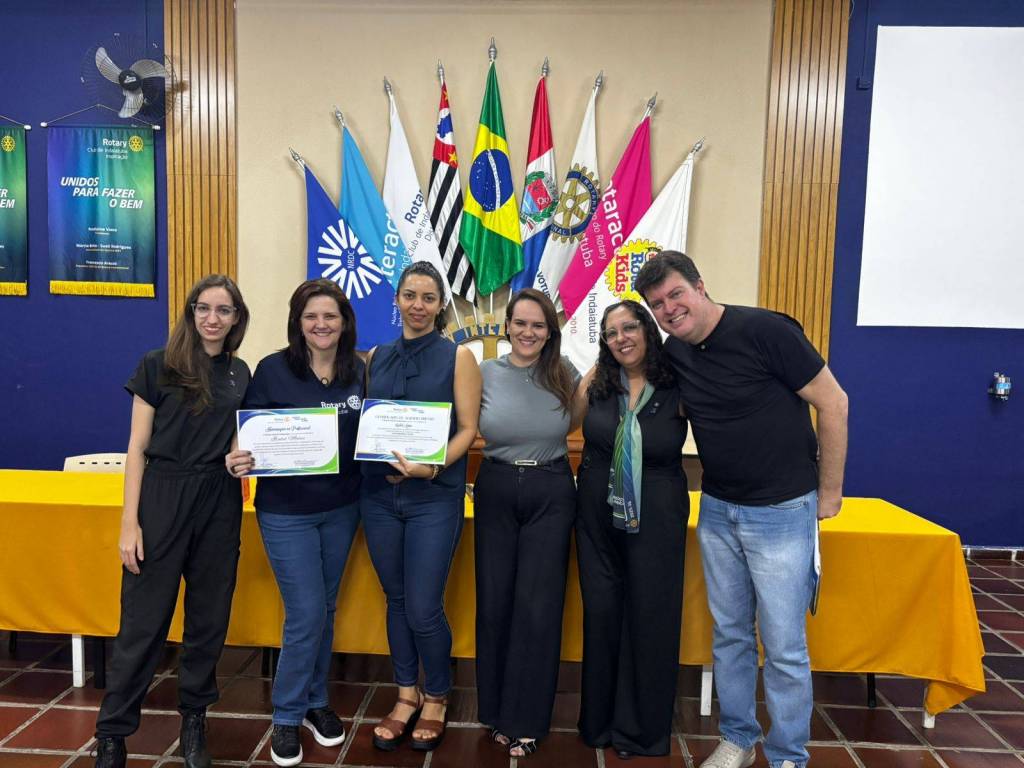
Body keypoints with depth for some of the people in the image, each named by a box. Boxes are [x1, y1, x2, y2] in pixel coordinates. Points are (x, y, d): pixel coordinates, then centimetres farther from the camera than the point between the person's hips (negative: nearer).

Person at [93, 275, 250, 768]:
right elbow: (138, 448, -4)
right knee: (144, 620, 2)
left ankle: (194, 722, 29)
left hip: (220, 504, 4)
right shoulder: (159, 366, -4)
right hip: (163, 497, -3)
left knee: (209, 617, 11)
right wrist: (129, 522, -9)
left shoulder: (240, 374, 7)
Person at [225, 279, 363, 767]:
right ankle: (287, 717, 23)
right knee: (307, 614, -1)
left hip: (341, 508, 4)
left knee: (326, 610, 16)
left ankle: (315, 701, 37)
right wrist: (239, 461, -27)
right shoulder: (273, 370, -10)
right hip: (287, 511, -3)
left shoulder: (359, 371, 0)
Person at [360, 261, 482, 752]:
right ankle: (406, 694, 34)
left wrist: (432, 467, -21)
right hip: (379, 494, 4)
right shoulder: (376, 358, 9)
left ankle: (437, 697, 26)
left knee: (423, 610, -1)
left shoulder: (457, 357, -3)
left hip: (435, 497, -4)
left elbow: (468, 429, -7)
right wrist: (379, 460, -6)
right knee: (396, 600, 14)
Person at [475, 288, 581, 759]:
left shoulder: (566, 375, -1)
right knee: (494, 603, 8)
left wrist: (543, 444, -2)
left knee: (537, 607, 3)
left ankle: (526, 721, 20)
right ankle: (497, 711, 28)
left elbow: (575, 424, 13)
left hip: (551, 494, 0)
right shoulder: (484, 373, -2)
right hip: (496, 492, 1)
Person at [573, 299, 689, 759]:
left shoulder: (677, 386, -9)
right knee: (601, 613, 12)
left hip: (655, 520, -2)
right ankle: (600, 721, 33)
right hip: (598, 516, 3)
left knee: (649, 619, 7)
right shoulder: (596, 383, -1)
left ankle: (641, 730, 28)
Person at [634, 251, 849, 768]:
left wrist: (829, 493, -8)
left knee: (784, 647, 3)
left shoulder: (763, 330, -17)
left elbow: (832, 402, -13)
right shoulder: (673, 354, 1)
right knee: (729, 635, 16)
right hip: (717, 511, 6)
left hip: (781, 512, -5)